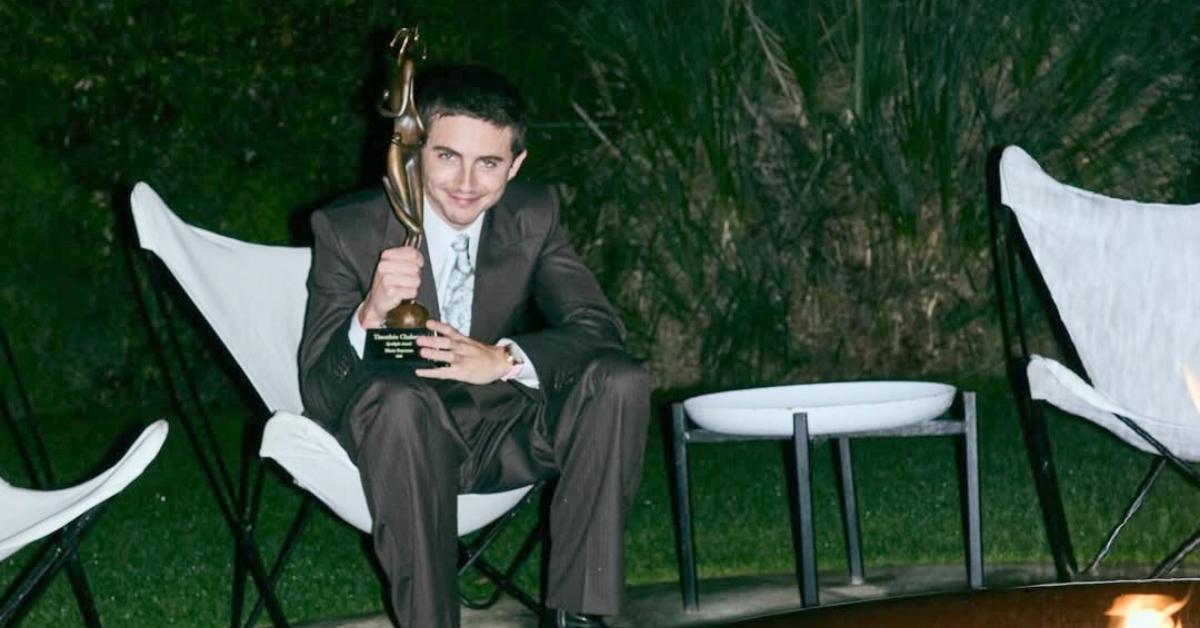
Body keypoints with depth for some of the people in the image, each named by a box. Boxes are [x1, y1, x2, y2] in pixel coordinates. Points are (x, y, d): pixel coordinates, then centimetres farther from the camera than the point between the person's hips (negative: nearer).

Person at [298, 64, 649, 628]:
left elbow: (599, 327, -13)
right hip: (402, 436, -3)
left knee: (620, 380, -22)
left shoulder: (534, 216, -4)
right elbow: (318, 392, -19)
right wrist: (369, 317, -41)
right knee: (399, 396, -36)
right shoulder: (348, 231, -14)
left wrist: (503, 359, -34)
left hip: (504, 433, 3)